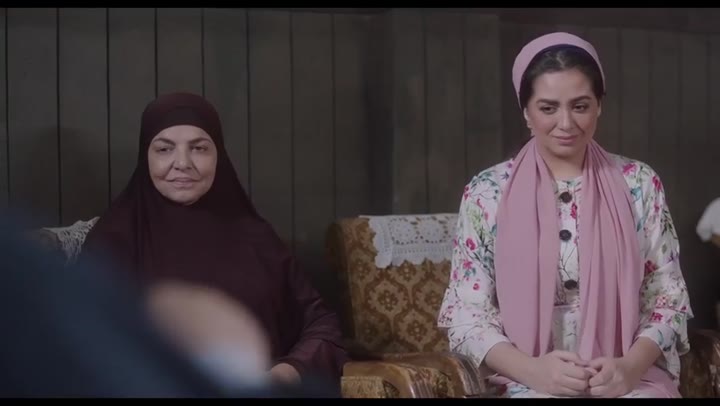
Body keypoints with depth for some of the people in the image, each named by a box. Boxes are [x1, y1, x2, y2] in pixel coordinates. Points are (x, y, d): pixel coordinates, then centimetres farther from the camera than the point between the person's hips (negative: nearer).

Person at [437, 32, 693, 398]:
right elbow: (466, 313, 0)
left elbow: (668, 296, 6)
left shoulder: (639, 184, 5)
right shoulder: (487, 193, 0)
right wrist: (531, 369, -16)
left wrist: (630, 365, -12)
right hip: (529, 383, -1)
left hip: (629, 377, 2)